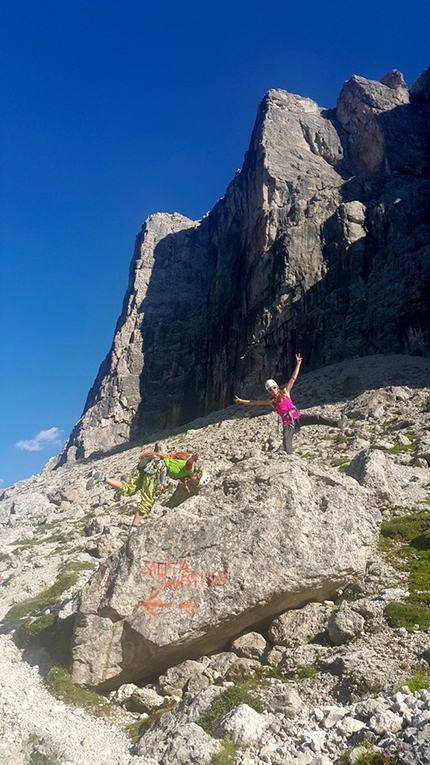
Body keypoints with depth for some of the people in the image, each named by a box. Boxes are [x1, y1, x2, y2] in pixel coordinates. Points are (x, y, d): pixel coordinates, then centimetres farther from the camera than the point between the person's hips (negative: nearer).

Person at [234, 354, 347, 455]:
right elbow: (255, 403, 14)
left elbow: (293, 378, 7)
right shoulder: (271, 402, 11)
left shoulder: (285, 392, 10)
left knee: (316, 418, -21)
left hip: (298, 417, 0)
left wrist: (298, 364, 3)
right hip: (287, 424, 0)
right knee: (286, 444, -22)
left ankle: (337, 424, -29)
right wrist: (242, 401, 10)